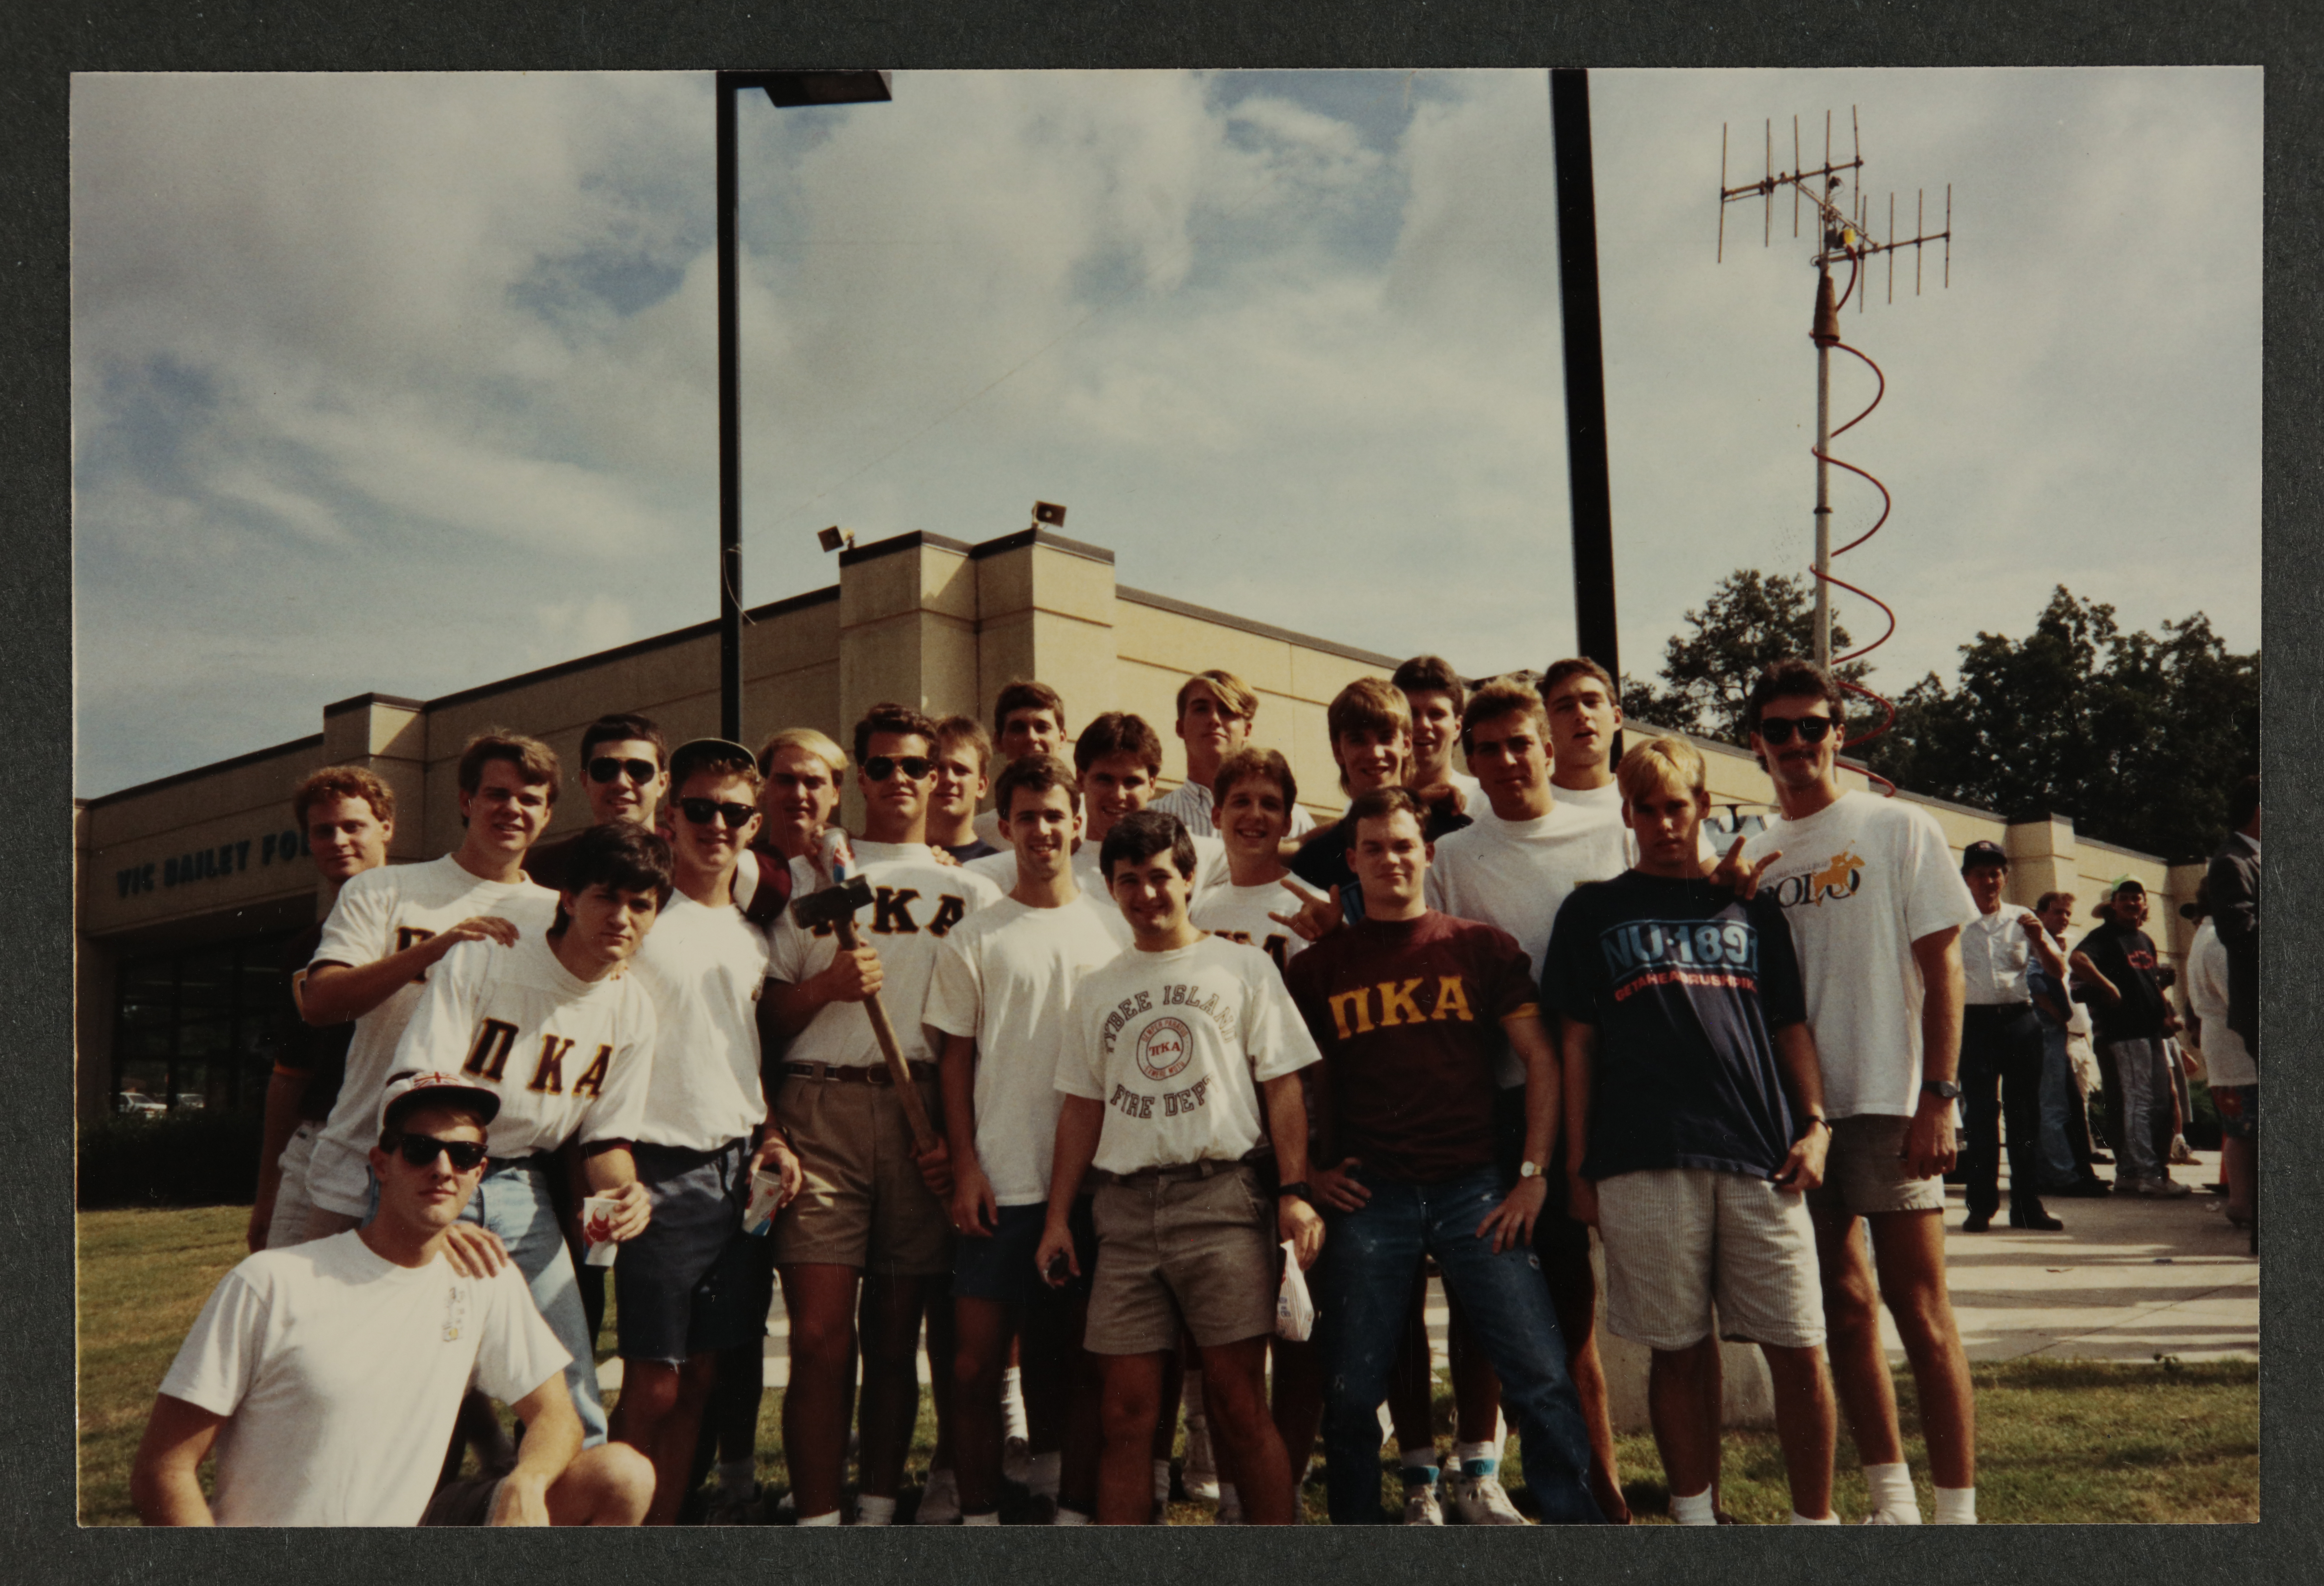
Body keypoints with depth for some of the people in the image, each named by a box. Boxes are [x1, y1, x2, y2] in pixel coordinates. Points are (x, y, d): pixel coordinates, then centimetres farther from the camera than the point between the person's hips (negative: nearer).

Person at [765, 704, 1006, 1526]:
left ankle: (880, 1511, 15)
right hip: (821, 1108, -1)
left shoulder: (973, 890, 15)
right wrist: (826, 985, -7)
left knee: (896, 1333, 5)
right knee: (820, 1335, -9)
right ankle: (817, 1521, -4)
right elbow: (766, 1018, 12)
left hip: (926, 1114, 1)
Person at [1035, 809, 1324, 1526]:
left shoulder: (1242, 968, 8)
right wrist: (1057, 1216, 11)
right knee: (1126, 1411, 2)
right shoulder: (1096, 989, 17)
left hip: (1222, 1198, -3)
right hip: (1126, 1205, 3)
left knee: (1239, 1404, -4)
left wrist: (1295, 1192, -7)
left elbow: (1281, 1086, 4)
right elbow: (1082, 1108, 18)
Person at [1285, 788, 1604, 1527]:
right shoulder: (1319, 966, 10)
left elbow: (1541, 1058, 6)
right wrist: (1307, 1175, 4)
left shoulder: (1482, 948, 8)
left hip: (1474, 1189, -1)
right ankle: (1353, 1525, 22)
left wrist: (1533, 1175, -1)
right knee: (1351, 1394, 4)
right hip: (1368, 1196, 1)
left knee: (1541, 1378, -6)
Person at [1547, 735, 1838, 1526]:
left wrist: (1814, 1124, 3)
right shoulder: (1595, 911, 12)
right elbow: (1577, 1040, 9)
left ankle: (1816, 1520, 13)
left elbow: (1791, 1026, 17)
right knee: (1681, 1357, 4)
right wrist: (1577, 1164, 3)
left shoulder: (1749, 907, 17)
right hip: (1645, 1161, -1)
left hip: (1761, 1155, 2)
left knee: (1799, 1351, 0)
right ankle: (1696, 1519, 15)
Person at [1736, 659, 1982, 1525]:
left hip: (1887, 1100, -4)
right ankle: (1890, 1497, 21)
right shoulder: (1750, 856, 12)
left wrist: (1937, 1097, -12)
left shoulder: (1898, 828, 1)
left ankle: (1958, 1509, 1)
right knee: (1842, 1307, 10)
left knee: (1919, 1310, -5)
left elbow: (1941, 970, -4)